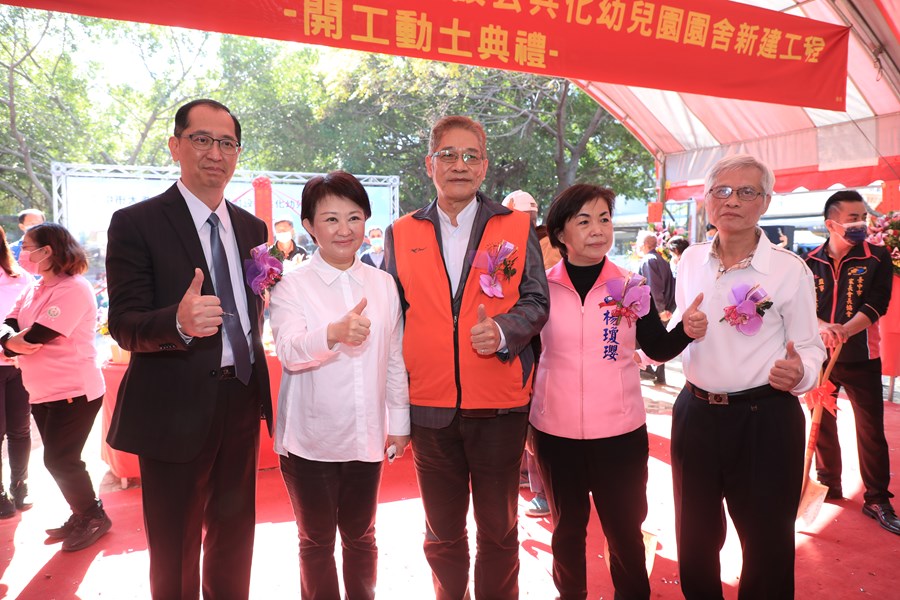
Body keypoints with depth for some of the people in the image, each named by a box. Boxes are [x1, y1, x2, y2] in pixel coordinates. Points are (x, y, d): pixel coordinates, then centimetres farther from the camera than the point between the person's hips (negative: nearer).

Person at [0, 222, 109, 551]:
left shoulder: (74, 288, -17)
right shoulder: (32, 291, 12)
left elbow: (37, 337, -22)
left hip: (74, 391, -9)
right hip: (41, 392, 9)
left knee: (59, 461, -3)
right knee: (59, 461, 15)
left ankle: (94, 517, 16)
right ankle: (81, 515, 30)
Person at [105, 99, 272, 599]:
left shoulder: (252, 228, 9)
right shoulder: (136, 224, -8)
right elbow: (124, 326, -14)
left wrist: (256, 384, 13)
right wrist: (179, 321, -34)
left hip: (242, 405, 5)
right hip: (177, 409, -5)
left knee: (234, 542, 20)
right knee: (174, 552, 10)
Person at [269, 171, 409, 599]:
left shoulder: (383, 284, 3)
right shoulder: (292, 286, -6)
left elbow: (396, 359, 7)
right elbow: (289, 350, -21)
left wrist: (399, 421, 8)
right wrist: (334, 333, -40)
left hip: (366, 436, 3)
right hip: (309, 439, -2)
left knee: (360, 536, 19)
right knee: (316, 541, 15)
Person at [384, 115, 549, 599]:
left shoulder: (516, 227, 2)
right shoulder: (401, 234, 6)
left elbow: (536, 302, 2)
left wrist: (503, 329, -20)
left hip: (499, 404, -1)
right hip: (430, 406, 1)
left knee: (499, 531, 15)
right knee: (442, 533, 18)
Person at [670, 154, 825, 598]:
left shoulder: (790, 270, -8)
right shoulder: (691, 261, 4)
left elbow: (810, 347, -4)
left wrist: (799, 372, -24)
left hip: (765, 417, -3)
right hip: (695, 412, 4)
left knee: (767, 542, 10)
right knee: (694, 538, 17)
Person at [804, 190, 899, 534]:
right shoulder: (811, 262, 0)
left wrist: (844, 330, -27)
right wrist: (821, 327, -26)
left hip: (861, 358, -2)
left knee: (871, 431, 2)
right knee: (822, 423, 13)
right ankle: (828, 486, 30)